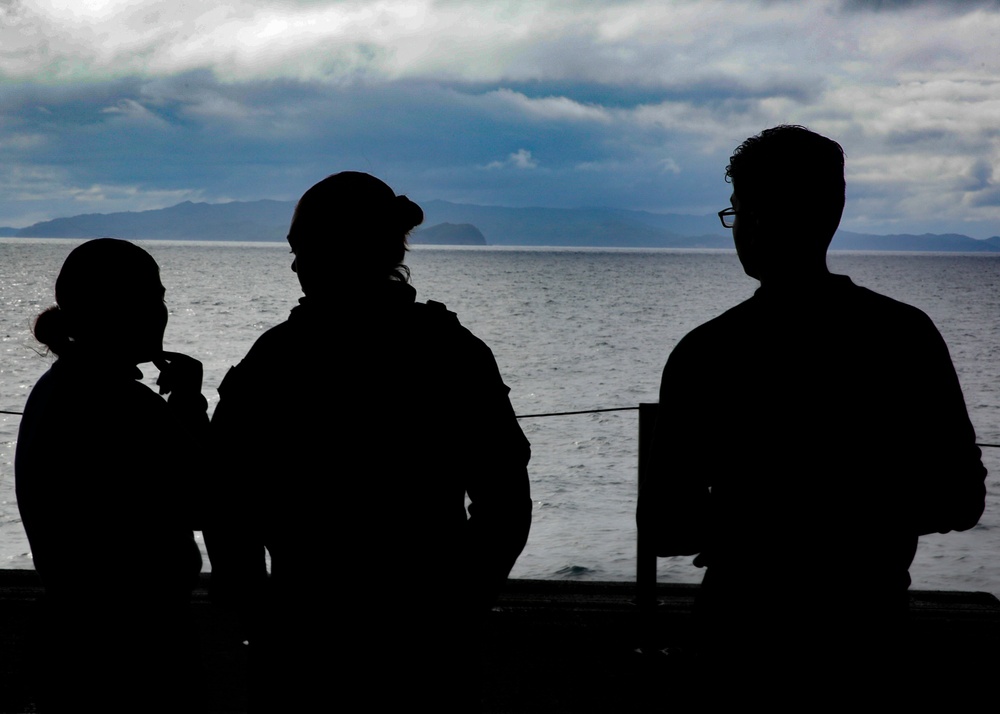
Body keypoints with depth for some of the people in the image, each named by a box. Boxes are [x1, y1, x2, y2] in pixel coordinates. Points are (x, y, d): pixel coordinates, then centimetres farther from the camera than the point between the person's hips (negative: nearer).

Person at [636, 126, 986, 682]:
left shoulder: (706, 354, -12)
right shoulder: (910, 335, -5)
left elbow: (665, 527, -11)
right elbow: (960, 500, 0)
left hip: (748, 638, -2)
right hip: (874, 633, 2)